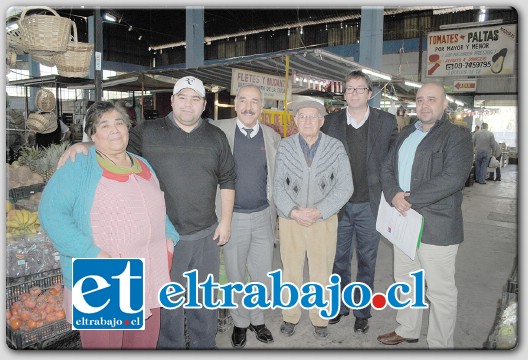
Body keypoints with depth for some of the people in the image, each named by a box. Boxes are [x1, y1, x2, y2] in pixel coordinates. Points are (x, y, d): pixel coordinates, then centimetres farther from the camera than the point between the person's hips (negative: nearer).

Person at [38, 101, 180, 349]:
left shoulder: (144, 165, 13)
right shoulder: (78, 167, -7)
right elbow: (51, 213, -15)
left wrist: (169, 236, 8)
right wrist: (91, 253, -23)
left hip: (149, 280, 6)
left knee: (145, 344, 19)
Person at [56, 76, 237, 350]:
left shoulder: (216, 137, 5)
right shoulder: (148, 133, -2)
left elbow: (227, 180, 8)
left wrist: (226, 220, 4)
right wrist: (81, 146, -16)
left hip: (207, 234, 3)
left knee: (205, 296, 18)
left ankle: (204, 343, 41)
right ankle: (170, 345, 36)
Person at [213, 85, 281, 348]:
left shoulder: (272, 137, 4)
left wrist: (276, 213, 9)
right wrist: (219, 216, -9)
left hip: (263, 217, 2)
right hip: (233, 217, -2)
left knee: (263, 275, 12)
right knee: (235, 275, 13)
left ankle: (257, 318, 37)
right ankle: (240, 322, 35)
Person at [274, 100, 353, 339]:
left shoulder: (336, 147, -1)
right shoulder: (284, 147, 1)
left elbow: (345, 186, -6)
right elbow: (278, 184, -1)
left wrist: (318, 211, -15)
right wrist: (293, 211, -15)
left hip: (324, 221, 0)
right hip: (290, 220, 1)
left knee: (321, 274, 11)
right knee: (291, 272, 12)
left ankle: (320, 318, 32)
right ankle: (290, 316, 31)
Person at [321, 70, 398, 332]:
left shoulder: (387, 122, 0)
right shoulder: (331, 122, 2)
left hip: (370, 205, -1)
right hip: (339, 205, 1)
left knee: (367, 260, 12)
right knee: (339, 258, 14)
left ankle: (362, 311, 29)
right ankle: (339, 306, 33)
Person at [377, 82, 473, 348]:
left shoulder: (456, 136, -7)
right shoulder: (406, 134, 15)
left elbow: (453, 178, -21)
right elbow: (388, 168, 9)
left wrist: (410, 199, -20)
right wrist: (394, 195, -11)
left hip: (437, 226, -7)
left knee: (440, 291, 4)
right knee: (405, 280, 20)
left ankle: (440, 345, 22)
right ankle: (407, 330, 40)